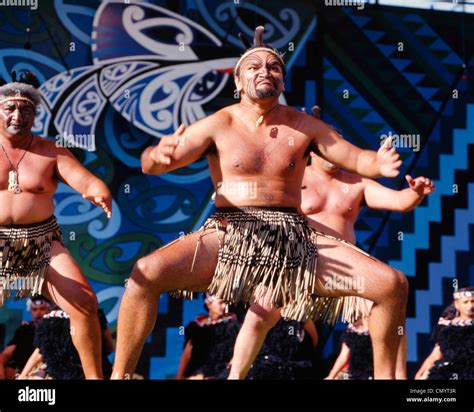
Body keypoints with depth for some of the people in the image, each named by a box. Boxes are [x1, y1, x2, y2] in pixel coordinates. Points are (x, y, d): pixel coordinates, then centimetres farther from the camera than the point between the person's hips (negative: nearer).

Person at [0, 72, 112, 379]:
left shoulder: (51, 152, 0)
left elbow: (89, 182, -9)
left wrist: (101, 193, -33)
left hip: (43, 242, 0)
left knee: (84, 303, -13)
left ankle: (95, 378, -1)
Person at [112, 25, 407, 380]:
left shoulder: (304, 126, 9)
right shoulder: (219, 125, 2)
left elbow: (356, 158, 11)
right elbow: (150, 165, -2)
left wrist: (379, 164, -14)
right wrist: (157, 155, -29)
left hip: (295, 239, 2)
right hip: (229, 235, -2)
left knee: (393, 284, -11)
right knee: (147, 272, -30)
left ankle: (385, 376, 8)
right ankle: (120, 374, -18)